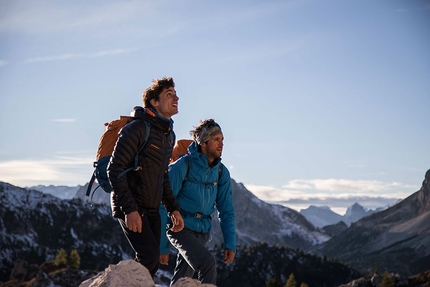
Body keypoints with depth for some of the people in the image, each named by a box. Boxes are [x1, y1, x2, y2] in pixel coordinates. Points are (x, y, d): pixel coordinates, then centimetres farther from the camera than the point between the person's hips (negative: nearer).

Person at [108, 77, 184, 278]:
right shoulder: (137, 129, -14)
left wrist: (173, 208, 13)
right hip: (130, 208, -8)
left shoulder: (169, 135, 13)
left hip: (151, 210, 8)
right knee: (149, 255, -19)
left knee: (151, 263, 5)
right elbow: (115, 170, -18)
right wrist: (129, 209, -24)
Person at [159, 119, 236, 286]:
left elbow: (226, 211, 7)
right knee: (207, 263, -25)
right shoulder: (181, 167, -16)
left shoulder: (222, 172, 1)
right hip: (180, 228, -6)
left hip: (202, 231, 6)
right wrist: (162, 246, -15)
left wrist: (230, 243, -2)